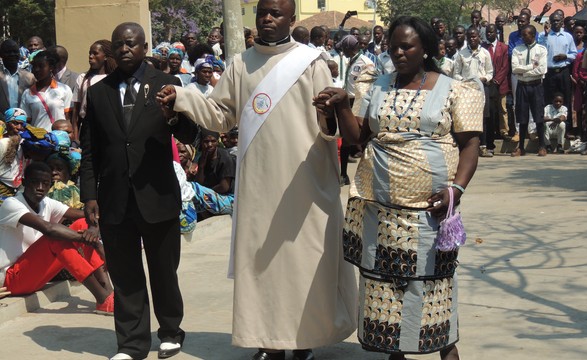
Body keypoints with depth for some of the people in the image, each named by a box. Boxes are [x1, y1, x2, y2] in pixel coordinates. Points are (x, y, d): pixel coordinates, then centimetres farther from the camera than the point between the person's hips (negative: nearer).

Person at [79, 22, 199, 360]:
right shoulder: (98, 92, 7)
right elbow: (90, 150, 9)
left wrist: (174, 115, -26)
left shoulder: (166, 84, 1)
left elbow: (189, 135, -4)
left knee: (164, 271, 11)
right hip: (114, 199, 2)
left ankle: (170, 333, 28)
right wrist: (90, 195, 2)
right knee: (124, 275, 8)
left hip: (157, 195, -2)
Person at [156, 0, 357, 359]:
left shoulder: (311, 62, -4)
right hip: (257, 182, 4)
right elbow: (221, 114, 11)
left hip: (303, 182, -4)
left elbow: (327, 125, -8)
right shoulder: (241, 64, 8)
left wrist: (331, 117, -31)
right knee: (260, 259, 7)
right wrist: (181, 98, -2)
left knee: (306, 259, 2)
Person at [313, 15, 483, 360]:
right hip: (380, 207, 3)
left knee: (432, 277, 2)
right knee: (385, 279, 6)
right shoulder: (380, 87, 11)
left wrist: (456, 188, -16)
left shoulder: (453, 90, 1)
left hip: (430, 206, -3)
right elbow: (357, 135, 13)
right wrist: (342, 106, -6)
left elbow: (470, 143, -3)